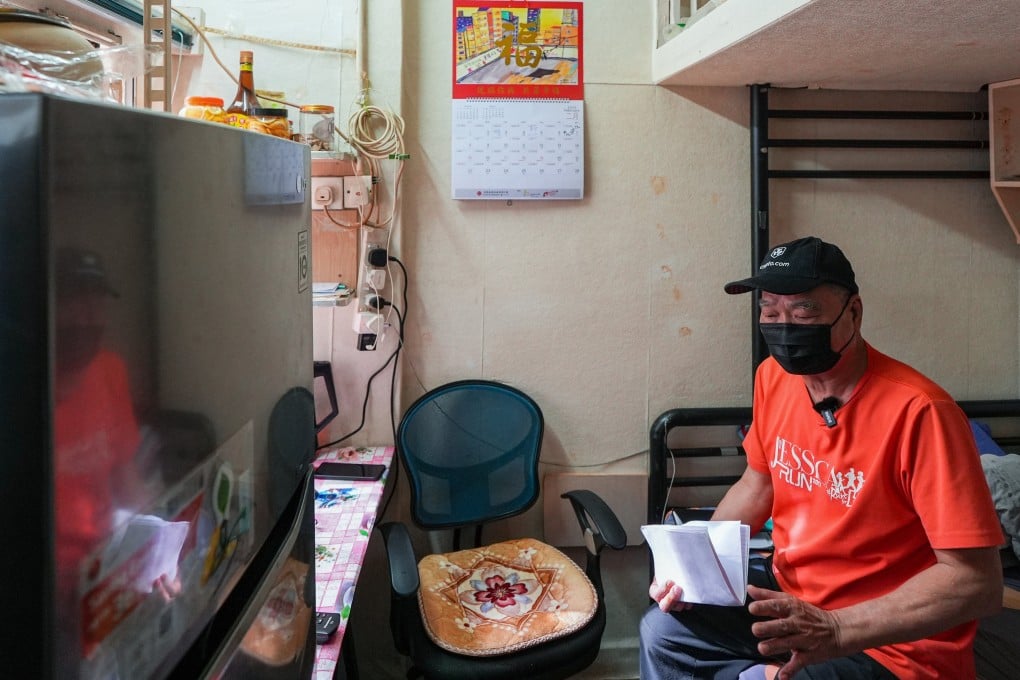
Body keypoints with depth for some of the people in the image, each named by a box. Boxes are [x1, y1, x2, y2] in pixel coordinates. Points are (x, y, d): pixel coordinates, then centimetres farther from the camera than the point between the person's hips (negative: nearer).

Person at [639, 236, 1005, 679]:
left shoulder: (917, 412, -26)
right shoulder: (774, 376, -4)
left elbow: (978, 582, -26)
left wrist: (834, 631, -34)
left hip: (891, 643, -7)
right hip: (789, 596, 7)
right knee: (662, 631, 1)